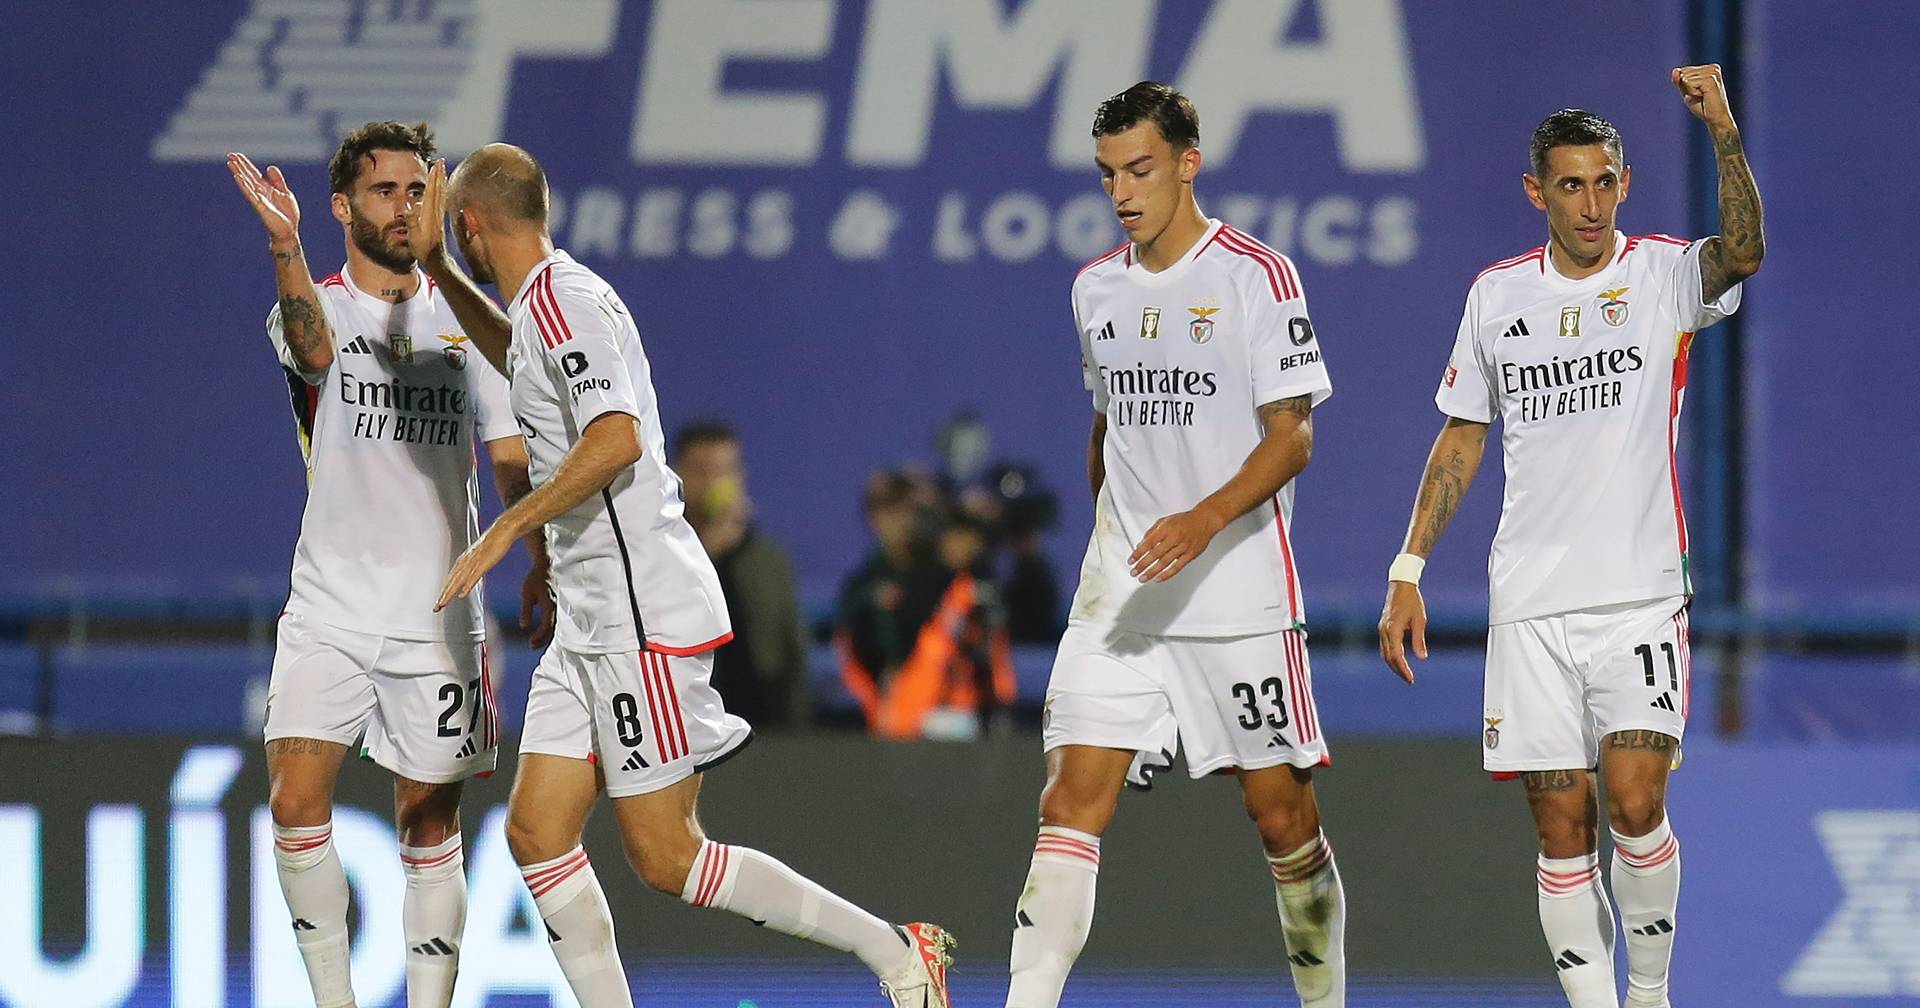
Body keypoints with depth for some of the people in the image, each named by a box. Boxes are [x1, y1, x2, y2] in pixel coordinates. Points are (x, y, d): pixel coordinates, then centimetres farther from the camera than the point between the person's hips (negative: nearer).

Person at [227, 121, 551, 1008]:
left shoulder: (464, 323, 9)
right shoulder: (318, 306, 0)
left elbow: (511, 459, 9)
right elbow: (313, 348, -25)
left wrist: (542, 560, -9)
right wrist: (284, 245, -45)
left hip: (437, 620, 2)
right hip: (328, 611, -2)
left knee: (428, 830, 3)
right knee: (295, 802, -15)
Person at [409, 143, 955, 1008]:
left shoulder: (562, 297, -13)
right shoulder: (545, 303, 17)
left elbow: (615, 440, -28)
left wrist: (503, 533, -23)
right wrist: (436, 272, 36)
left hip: (645, 616, -10)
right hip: (591, 622, 10)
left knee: (664, 857, -8)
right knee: (537, 833, 4)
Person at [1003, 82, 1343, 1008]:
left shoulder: (1256, 276, -6)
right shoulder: (1096, 290, 12)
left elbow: (1290, 437, -11)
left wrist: (1204, 521, -26)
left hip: (1239, 591, -4)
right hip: (1118, 596, 4)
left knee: (1280, 812, 3)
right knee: (1072, 801, -9)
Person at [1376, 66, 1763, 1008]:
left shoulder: (1663, 273, -2)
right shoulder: (1497, 294, 8)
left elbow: (1742, 252, -25)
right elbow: (1463, 434, 16)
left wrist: (1724, 133, -40)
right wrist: (1408, 572, 12)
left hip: (1640, 595, -3)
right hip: (1530, 603, 3)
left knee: (1635, 803, -14)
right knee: (1562, 827, 1)